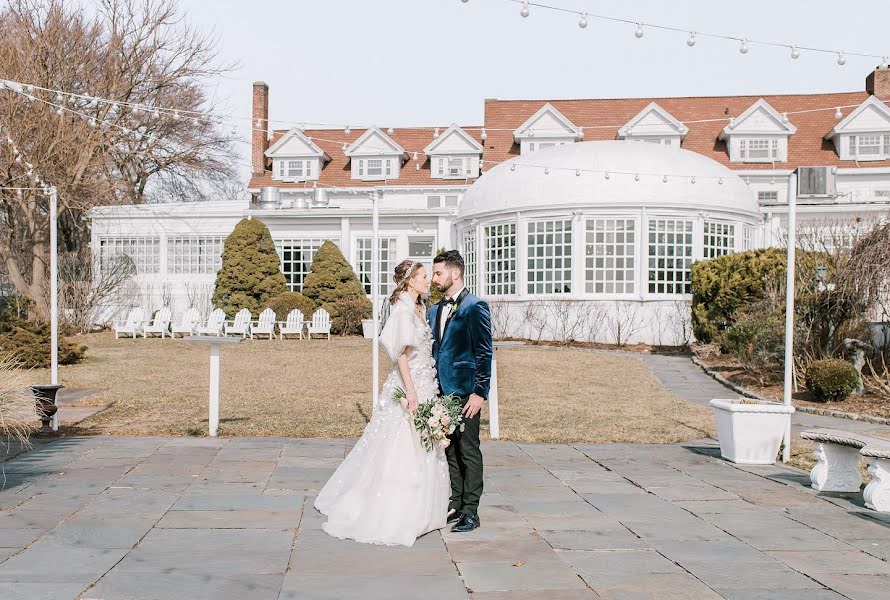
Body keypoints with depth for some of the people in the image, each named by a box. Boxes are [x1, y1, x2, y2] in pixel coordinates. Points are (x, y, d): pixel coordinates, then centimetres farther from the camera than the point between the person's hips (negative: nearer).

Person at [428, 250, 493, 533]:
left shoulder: (475, 306, -8)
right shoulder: (434, 311, 16)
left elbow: (484, 352, -11)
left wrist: (480, 392, -16)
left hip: (465, 392, -7)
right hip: (442, 392, 7)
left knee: (469, 451, -1)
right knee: (450, 451, 12)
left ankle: (471, 511, 5)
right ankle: (456, 503, 22)